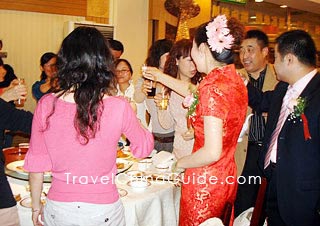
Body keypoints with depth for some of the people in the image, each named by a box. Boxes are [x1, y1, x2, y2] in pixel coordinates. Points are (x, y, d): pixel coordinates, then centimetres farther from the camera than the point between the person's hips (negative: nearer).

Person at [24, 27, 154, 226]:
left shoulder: (46, 106, -13)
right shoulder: (119, 107, -18)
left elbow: (36, 165, -4)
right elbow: (144, 148, -1)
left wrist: (36, 205, 11)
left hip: (58, 209, 1)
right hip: (103, 209, -1)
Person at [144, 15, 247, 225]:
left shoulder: (213, 87, -25)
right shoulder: (234, 78, 1)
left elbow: (212, 152, -27)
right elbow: (195, 92, 19)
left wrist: (179, 163, -9)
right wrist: (161, 76, 27)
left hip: (205, 182, -8)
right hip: (227, 175, 8)